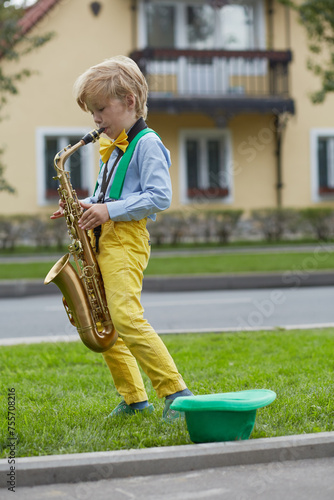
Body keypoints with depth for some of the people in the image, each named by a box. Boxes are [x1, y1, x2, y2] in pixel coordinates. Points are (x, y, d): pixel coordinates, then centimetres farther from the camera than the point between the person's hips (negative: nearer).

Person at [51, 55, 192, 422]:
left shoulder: (147, 143, -8)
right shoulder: (114, 149, 21)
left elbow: (159, 197, -17)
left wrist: (110, 211, -20)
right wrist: (87, 206, 9)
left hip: (126, 240, -10)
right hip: (101, 240, 10)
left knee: (126, 318, -21)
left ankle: (175, 392, -16)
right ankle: (134, 398, 15)